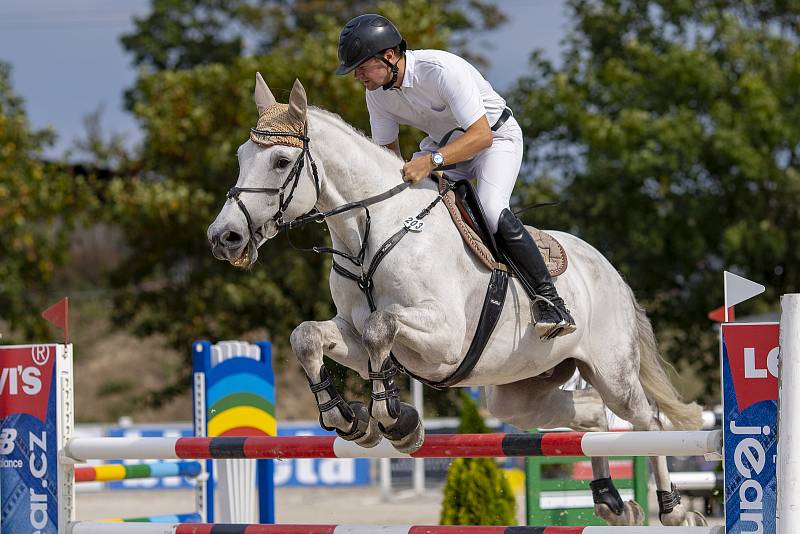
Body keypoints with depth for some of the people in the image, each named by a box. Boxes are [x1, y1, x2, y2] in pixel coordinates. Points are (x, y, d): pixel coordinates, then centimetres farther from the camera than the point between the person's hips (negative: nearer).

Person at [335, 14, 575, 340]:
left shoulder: (441, 70, -34)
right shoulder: (377, 92, -12)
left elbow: (481, 136, -39)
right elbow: (388, 153, 0)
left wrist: (431, 160, -51)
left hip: (495, 136, -7)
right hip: (441, 143, 7)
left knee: (491, 209, -32)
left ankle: (550, 303, -26)